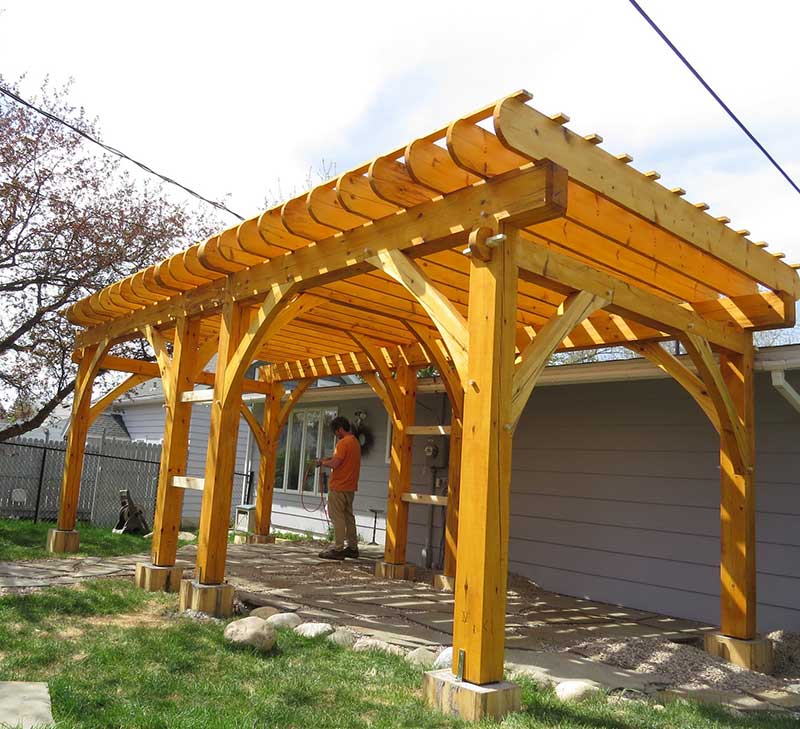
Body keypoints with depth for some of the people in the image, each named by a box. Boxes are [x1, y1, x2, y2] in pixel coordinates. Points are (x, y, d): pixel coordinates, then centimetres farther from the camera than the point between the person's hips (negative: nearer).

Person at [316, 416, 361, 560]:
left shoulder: (343, 442, -16)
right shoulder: (355, 441, 14)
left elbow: (334, 464, -22)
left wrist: (322, 462, -5)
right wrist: (327, 459, 9)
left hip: (339, 487, -9)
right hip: (350, 487, 9)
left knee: (337, 517, -4)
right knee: (349, 516, 13)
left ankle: (338, 549, -3)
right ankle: (352, 548, 18)